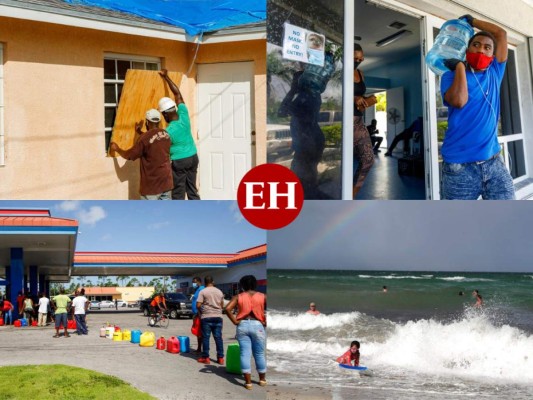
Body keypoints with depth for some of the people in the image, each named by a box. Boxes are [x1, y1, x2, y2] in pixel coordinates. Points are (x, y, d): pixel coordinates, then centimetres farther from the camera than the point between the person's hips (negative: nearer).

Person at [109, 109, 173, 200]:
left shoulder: (145, 138, -17)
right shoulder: (165, 134, 4)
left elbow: (129, 155, -8)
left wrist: (116, 148, 8)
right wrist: (140, 132, 33)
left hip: (152, 183, -7)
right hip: (166, 180, 7)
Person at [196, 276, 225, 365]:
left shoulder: (203, 292, -5)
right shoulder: (219, 292, 10)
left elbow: (198, 305, -10)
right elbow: (222, 305, 15)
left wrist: (200, 311, 9)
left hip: (206, 317, -4)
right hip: (218, 316, 4)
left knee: (206, 337, 2)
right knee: (218, 337, 5)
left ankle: (205, 357, 3)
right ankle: (220, 358, 4)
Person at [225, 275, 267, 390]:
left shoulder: (238, 297, 3)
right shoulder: (262, 296, 3)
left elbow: (227, 309, -8)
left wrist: (235, 321, -3)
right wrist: (265, 322, -1)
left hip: (242, 326, 1)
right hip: (257, 325, -1)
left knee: (245, 354, 2)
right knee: (260, 354, 12)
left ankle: (248, 382, 1)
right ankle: (262, 379, 24)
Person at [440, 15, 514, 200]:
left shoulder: (494, 73, 14)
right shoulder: (452, 76, 2)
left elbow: (501, 34, 16)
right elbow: (459, 101, -19)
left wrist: (472, 21, 19)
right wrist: (460, 66, -7)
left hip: (494, 163, 4)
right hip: (460, 166, -4)